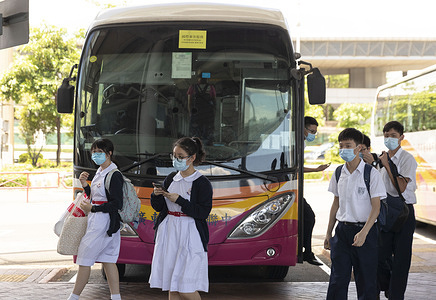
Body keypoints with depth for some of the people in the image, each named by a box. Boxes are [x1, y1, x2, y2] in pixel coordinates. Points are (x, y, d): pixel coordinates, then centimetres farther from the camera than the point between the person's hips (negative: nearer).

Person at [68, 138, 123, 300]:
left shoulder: (114, 175, -16)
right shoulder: (100, 172, 14)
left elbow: (116, 204, -19)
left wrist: (92, 209, -16)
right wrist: (84, 184, 4)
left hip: (103, 223, -10)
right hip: (97, 222, 10)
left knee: (84, 258, -5)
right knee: (107, 260, 10)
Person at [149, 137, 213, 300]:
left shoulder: (202, 183, -6)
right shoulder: (170, 179, 12)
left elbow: (203, 213, -13)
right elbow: (158, 207, 15)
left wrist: (179, 200, -18)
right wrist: (156, 195, -5)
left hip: (189, 237, -6)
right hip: (169, 233, 6)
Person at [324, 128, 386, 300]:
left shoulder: (371, 174, -7)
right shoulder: (338, 174, 8)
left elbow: (376, 207, -10)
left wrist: (363, 233, -21)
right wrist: (329, 233, 15)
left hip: (365, 230, -4)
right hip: (342, 230, 4)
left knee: (366, 280, 2)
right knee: (338, 279, -1)